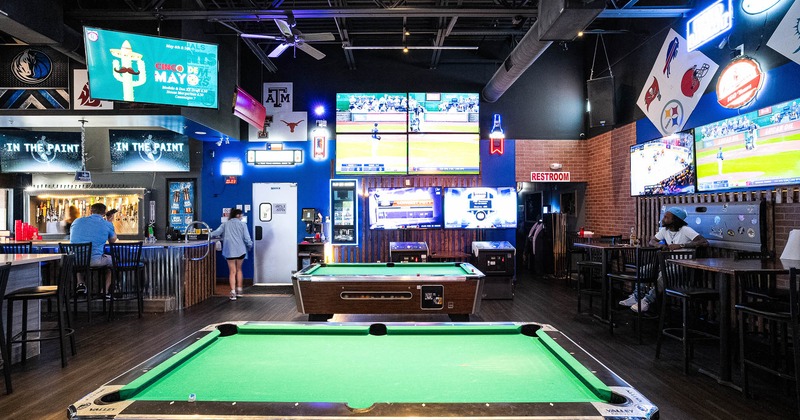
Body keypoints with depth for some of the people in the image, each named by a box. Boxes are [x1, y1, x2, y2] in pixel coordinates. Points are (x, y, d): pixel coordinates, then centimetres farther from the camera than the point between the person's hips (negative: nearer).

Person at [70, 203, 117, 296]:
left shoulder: (77, 221, 13)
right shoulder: (107, 225, 2)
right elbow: (113, 241, 21)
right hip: (94, 261, -4)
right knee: (112, 259, 26)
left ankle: (80, 283, 23)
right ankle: (106, 291, 26)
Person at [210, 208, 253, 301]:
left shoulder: (225, 224, 5)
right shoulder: (242, 224, 0)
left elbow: (216, 233, -5)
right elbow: (247, 238, -3)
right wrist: (250, 246, 14)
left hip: (229, 251, 0)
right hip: (241, 250, 0)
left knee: (232, 271, 2)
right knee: (239, 269, 17)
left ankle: (233, 293, -8)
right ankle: (239, 290, 23)